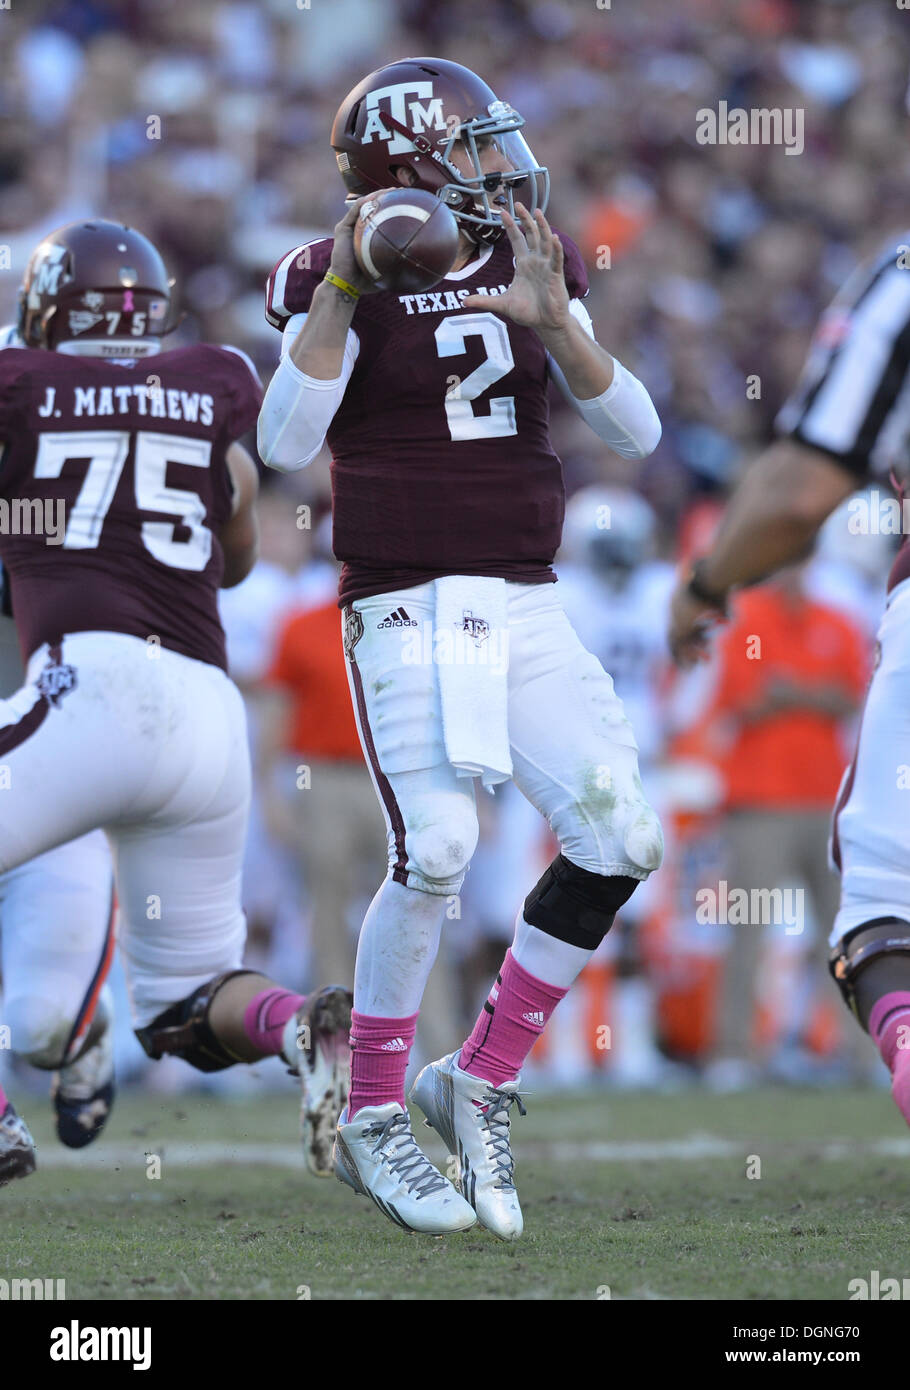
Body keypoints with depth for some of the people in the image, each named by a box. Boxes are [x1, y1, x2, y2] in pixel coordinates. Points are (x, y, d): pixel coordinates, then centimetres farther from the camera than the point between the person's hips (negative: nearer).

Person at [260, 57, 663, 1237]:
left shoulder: (532, 267, 11)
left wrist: (551, 318, -11)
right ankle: (371, 1121, -3)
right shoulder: (344, 283, -3)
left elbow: (636, 433, 5)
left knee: (621, 839, -6)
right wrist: (344, 287, -22)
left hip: (526, 609, 6)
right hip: (408, 610, -6)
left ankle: (481, 1083, 10)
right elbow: (285, 444, -16)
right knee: (436, 848, -22)